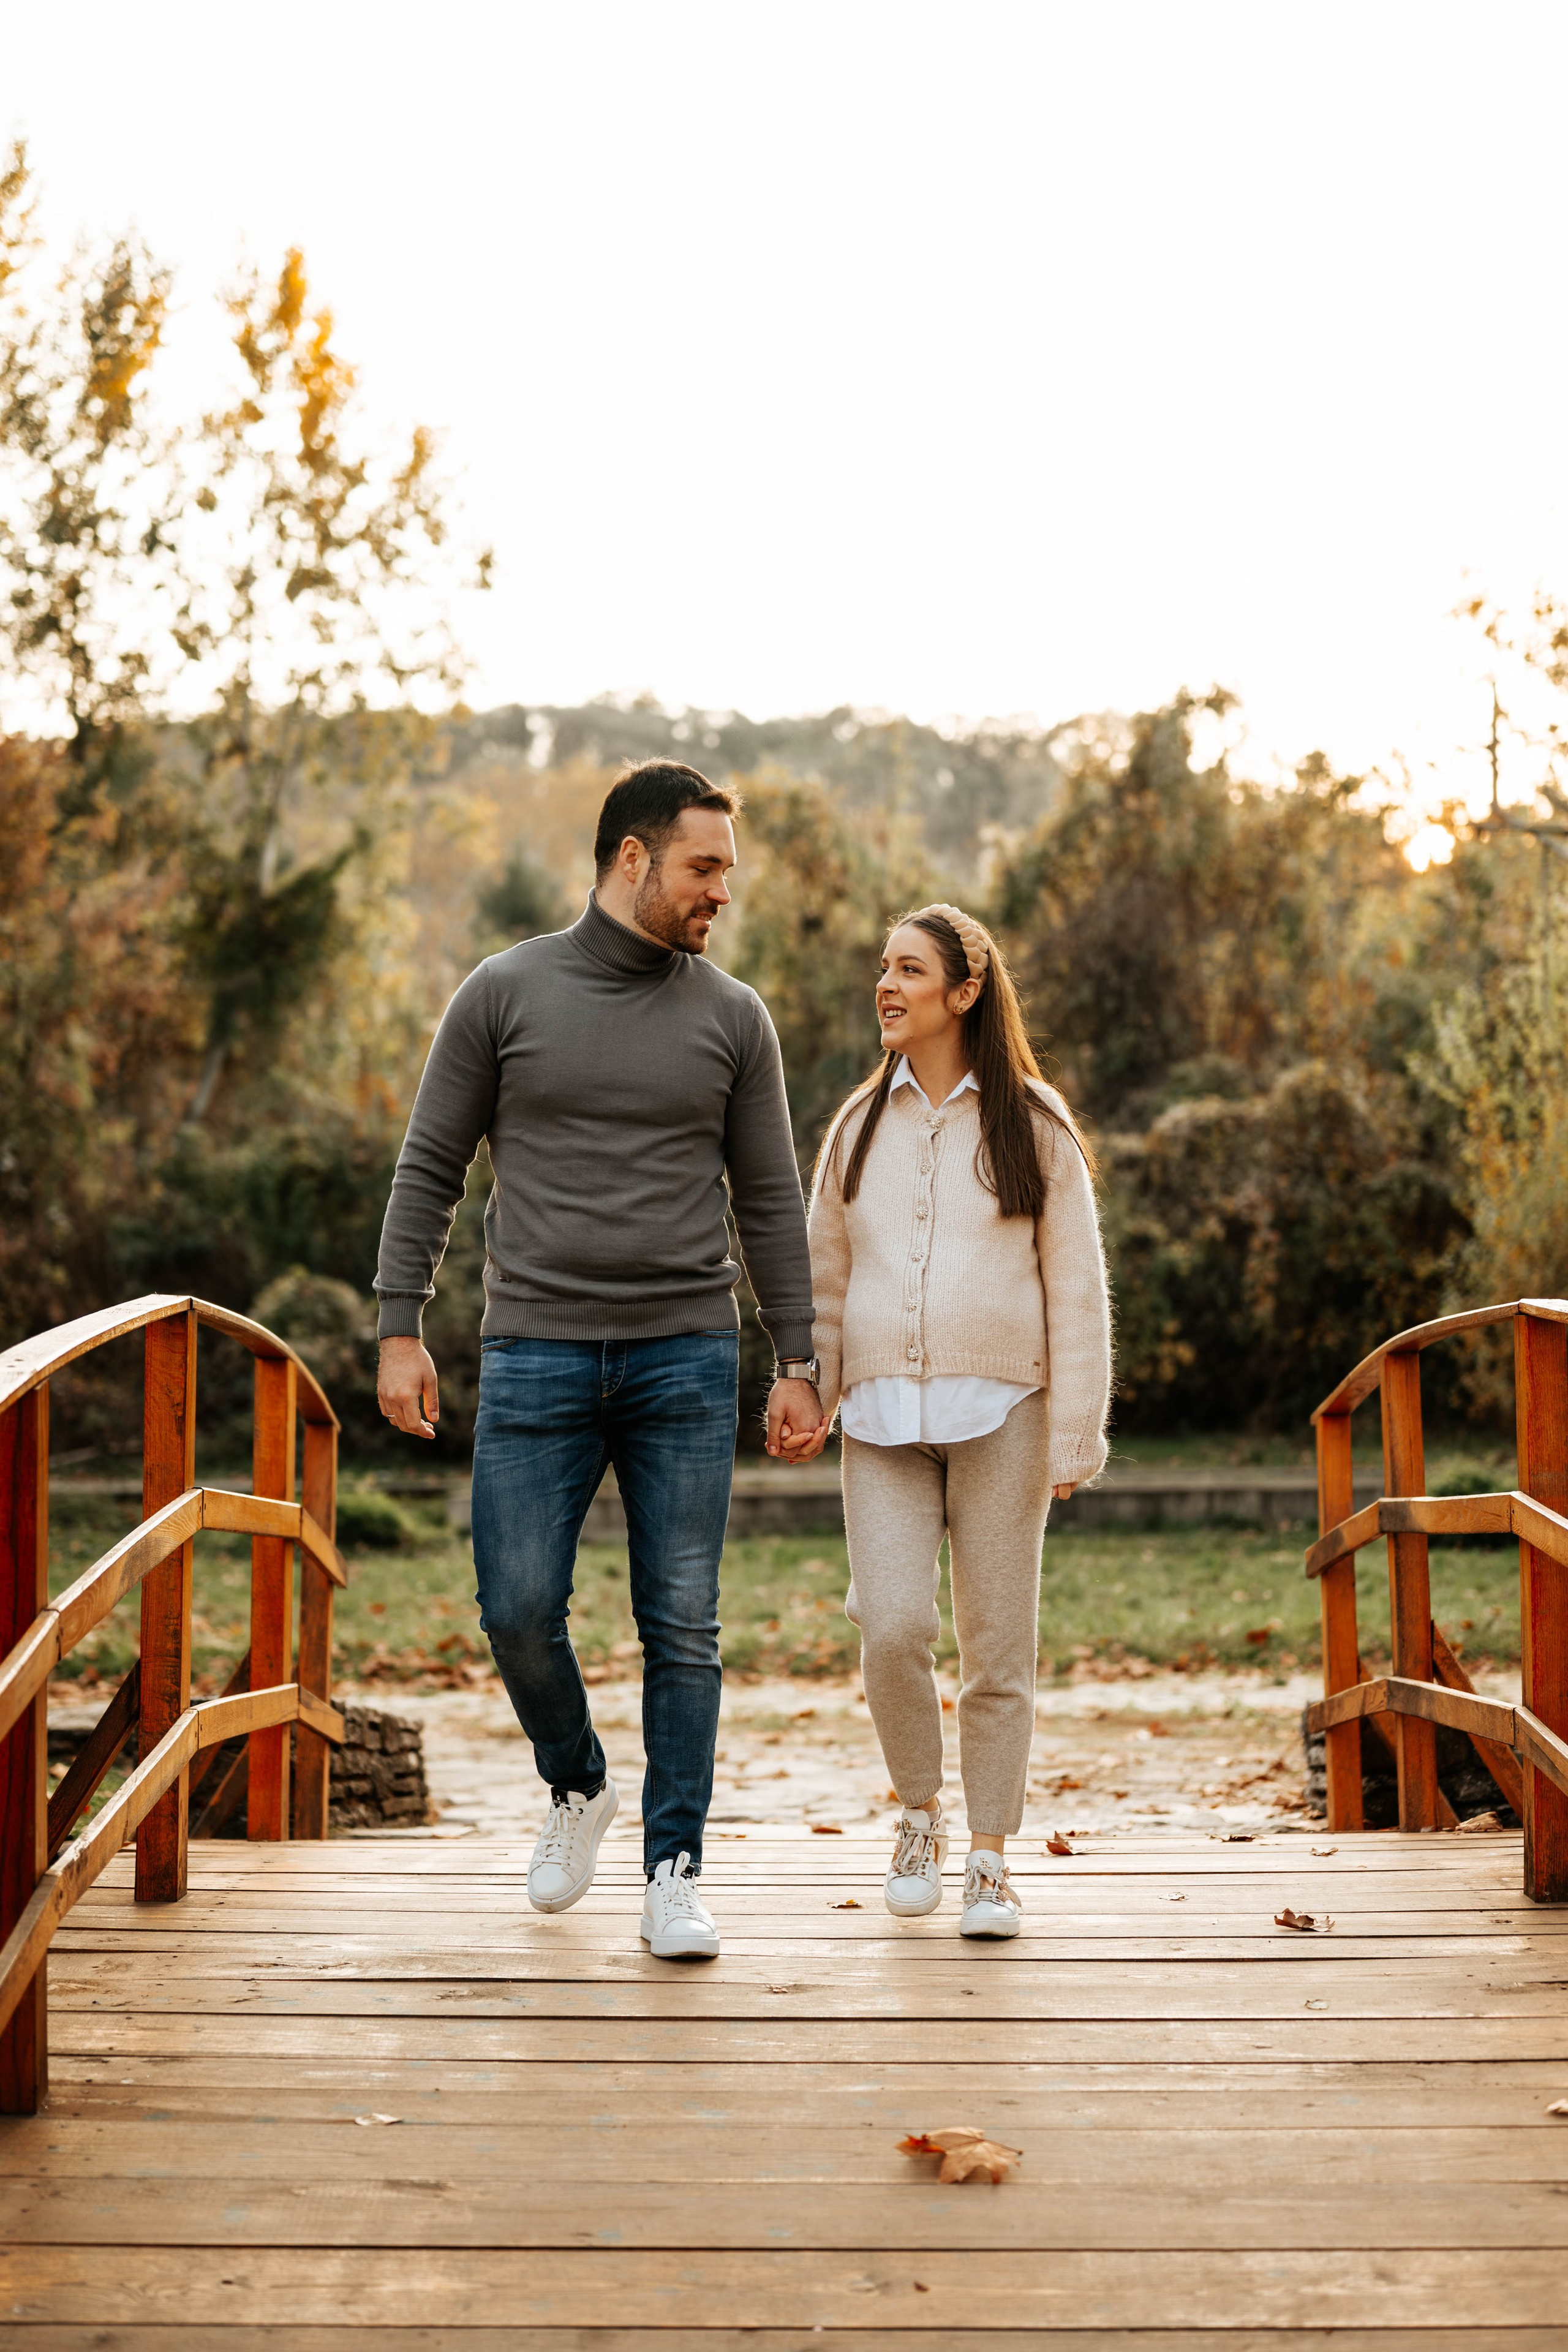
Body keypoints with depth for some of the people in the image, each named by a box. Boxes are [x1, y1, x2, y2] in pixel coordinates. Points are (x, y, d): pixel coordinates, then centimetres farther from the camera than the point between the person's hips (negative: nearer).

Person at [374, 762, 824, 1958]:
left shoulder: (733, 1016, 6)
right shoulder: (505, 993, 2)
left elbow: (770, 1201, 8)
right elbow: (429, 1169, 5)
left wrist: (797, 1363, 4)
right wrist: (401, 1329, -2)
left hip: (687, 1360, 1)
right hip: (536, 1355, -1)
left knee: (683, 1626, 1)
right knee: (519, 1610, -2)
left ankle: (674, 1867, 13)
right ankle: (578, 1787, 26)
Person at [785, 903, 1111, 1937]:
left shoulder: (1032, 1126, 3)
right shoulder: (861, 1126, 13)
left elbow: (1077, 1290, 3)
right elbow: (827, 1278, 19)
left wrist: (1073, 1438, -3)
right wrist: (810, 1399, 7)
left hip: (999, 1415, -2)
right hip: (884, 1420, 2)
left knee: (999, 1647, 2)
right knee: (892, 1627, -12)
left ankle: (991, 1859, 16)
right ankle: (920, 1812, 13)